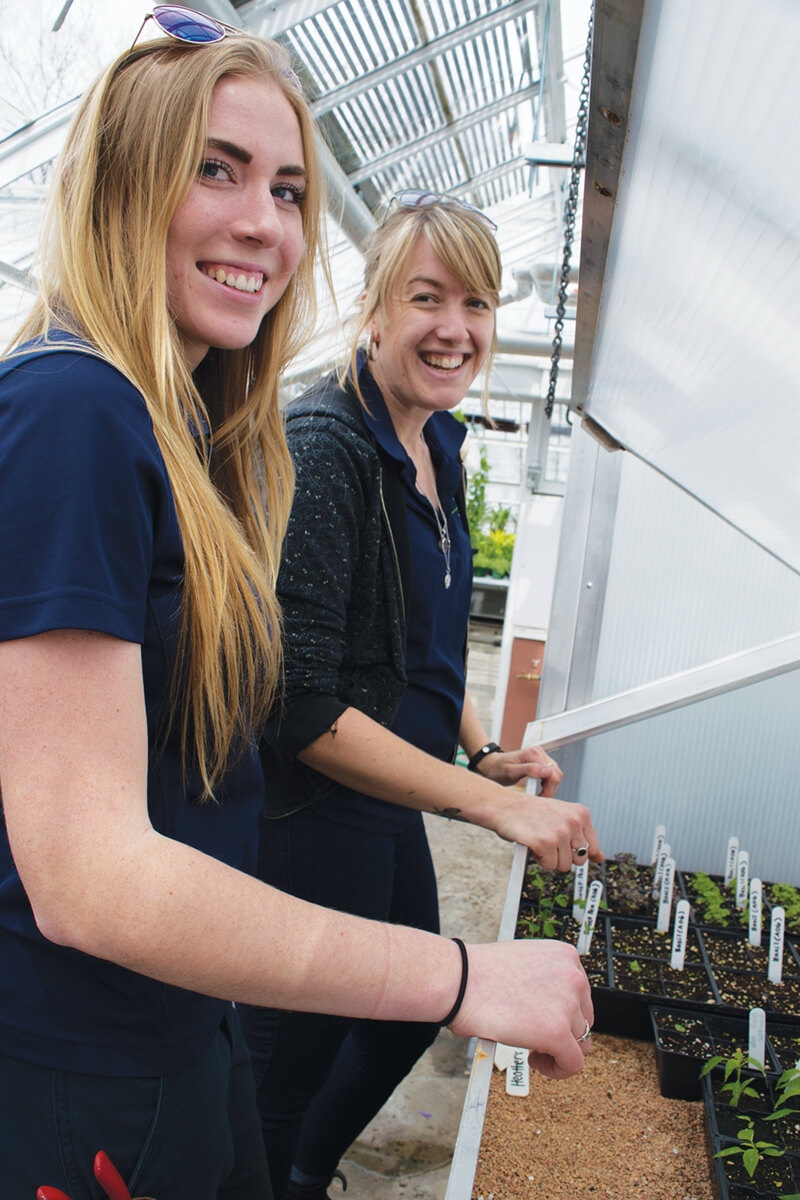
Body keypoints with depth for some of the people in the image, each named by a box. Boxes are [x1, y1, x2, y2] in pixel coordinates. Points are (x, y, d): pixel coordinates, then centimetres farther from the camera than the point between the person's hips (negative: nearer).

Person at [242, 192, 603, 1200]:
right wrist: (496, 804, -26)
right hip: (309, 821, -9)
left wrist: (487, 750, 6)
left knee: (408, 1020, 27)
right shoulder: (324, 446, -22)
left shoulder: (437, 445, 5)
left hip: (389, 807, 9)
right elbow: (301, 709, -27)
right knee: (292, 1065, 11)